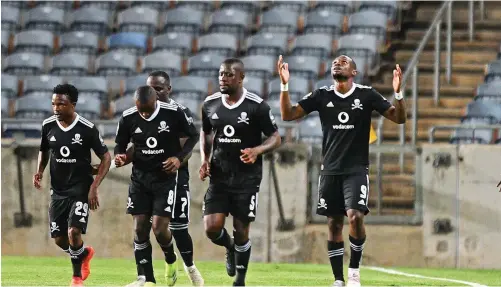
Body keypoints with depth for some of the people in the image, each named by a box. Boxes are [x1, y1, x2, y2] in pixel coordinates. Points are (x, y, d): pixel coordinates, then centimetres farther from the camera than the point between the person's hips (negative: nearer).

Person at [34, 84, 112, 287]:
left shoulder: (87, 129, -14)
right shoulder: (48, 126, -2)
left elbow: (106, 158, -7)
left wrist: (94, 187, -15)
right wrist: (40, 171, -2)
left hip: (81, 189, -5)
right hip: (58, 191, 5)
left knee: (74, 232, -19)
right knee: (59, 239, 6)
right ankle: (84, 254, 39)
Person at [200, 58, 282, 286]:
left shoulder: (256, 106, -11)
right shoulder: (210, 104, 2)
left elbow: (275, 138, -5)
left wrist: (257, 150, -24)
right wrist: (205, 159, 3)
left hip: (247, 177, -3)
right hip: (219, 176, 3)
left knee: (241, 231, 1)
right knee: (212, 228, -9)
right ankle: (230, 248, 27)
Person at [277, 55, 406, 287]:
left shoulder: (367, 95, -1)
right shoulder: (321, 96, 4)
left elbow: (399, 118, -3)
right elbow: (288, 115, 2)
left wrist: (398, 93, -21)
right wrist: (284, 85, -12)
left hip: (356, 169, -2)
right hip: (330, 170, 2)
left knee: (355, 216, -21)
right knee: (334, 225, 3)